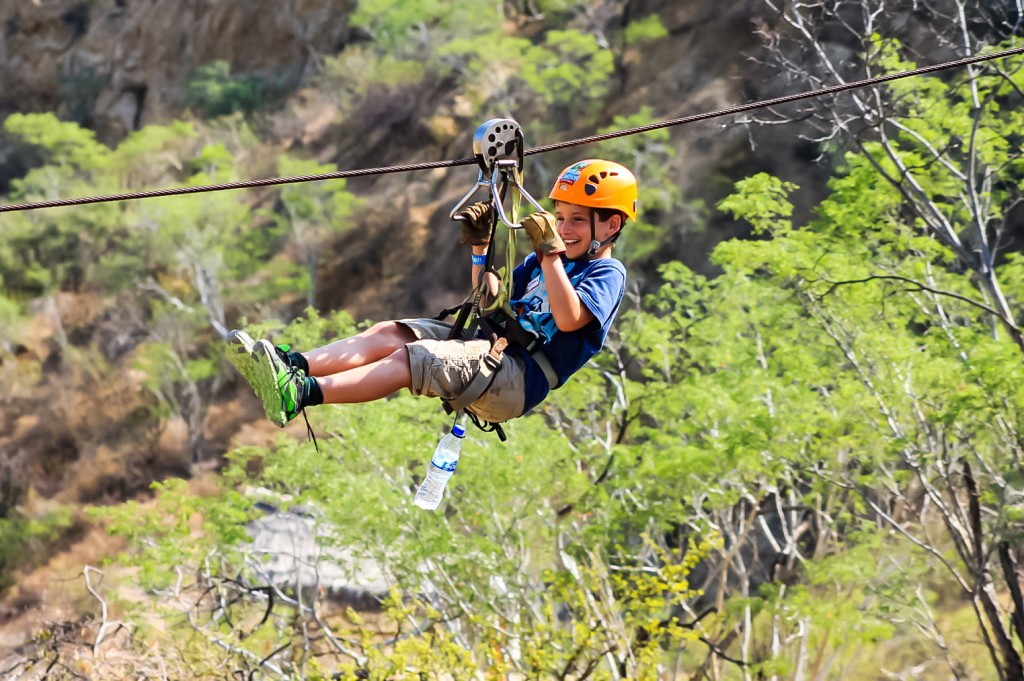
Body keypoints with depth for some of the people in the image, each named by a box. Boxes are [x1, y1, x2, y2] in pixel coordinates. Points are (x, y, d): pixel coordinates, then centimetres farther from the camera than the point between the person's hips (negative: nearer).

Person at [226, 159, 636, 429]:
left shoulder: (607, 274, 1)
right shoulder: (542, 262, 26)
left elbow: (568, 318, -19)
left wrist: (551, 252, -20)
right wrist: (480, 248, 19)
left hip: (521, 379, -8)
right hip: (490, 349, 8)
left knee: (412, 358, -28)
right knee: (389, 333, -11)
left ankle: (300, 395, -45)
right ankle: (292, 365, -29)